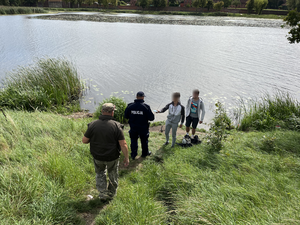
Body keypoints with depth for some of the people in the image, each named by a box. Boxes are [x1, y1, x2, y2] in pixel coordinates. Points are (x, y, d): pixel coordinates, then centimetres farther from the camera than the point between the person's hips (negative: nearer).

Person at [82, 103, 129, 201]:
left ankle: (103, 194, 28)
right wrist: (126, 158, -6)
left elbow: (84, 140, -5)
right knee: (113, 175, 25)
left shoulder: (93, 124, -13)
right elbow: (123, 144, -18)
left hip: (97, 157, 2)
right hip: (112, 157, -1)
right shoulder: (116, 126, -19)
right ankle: (111, 193, 44)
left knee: (100, 173, 29)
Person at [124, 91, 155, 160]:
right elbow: (151, 118, -14)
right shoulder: (146, 106, -18)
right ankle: (145, 153, 37)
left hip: (133, 128, 2)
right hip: (143, 128, -1)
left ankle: (133, 155, 26)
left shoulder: (130, 106, -10)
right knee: (144, 141, 19)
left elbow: (126, 116, 0)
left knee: (133, 141, 18)